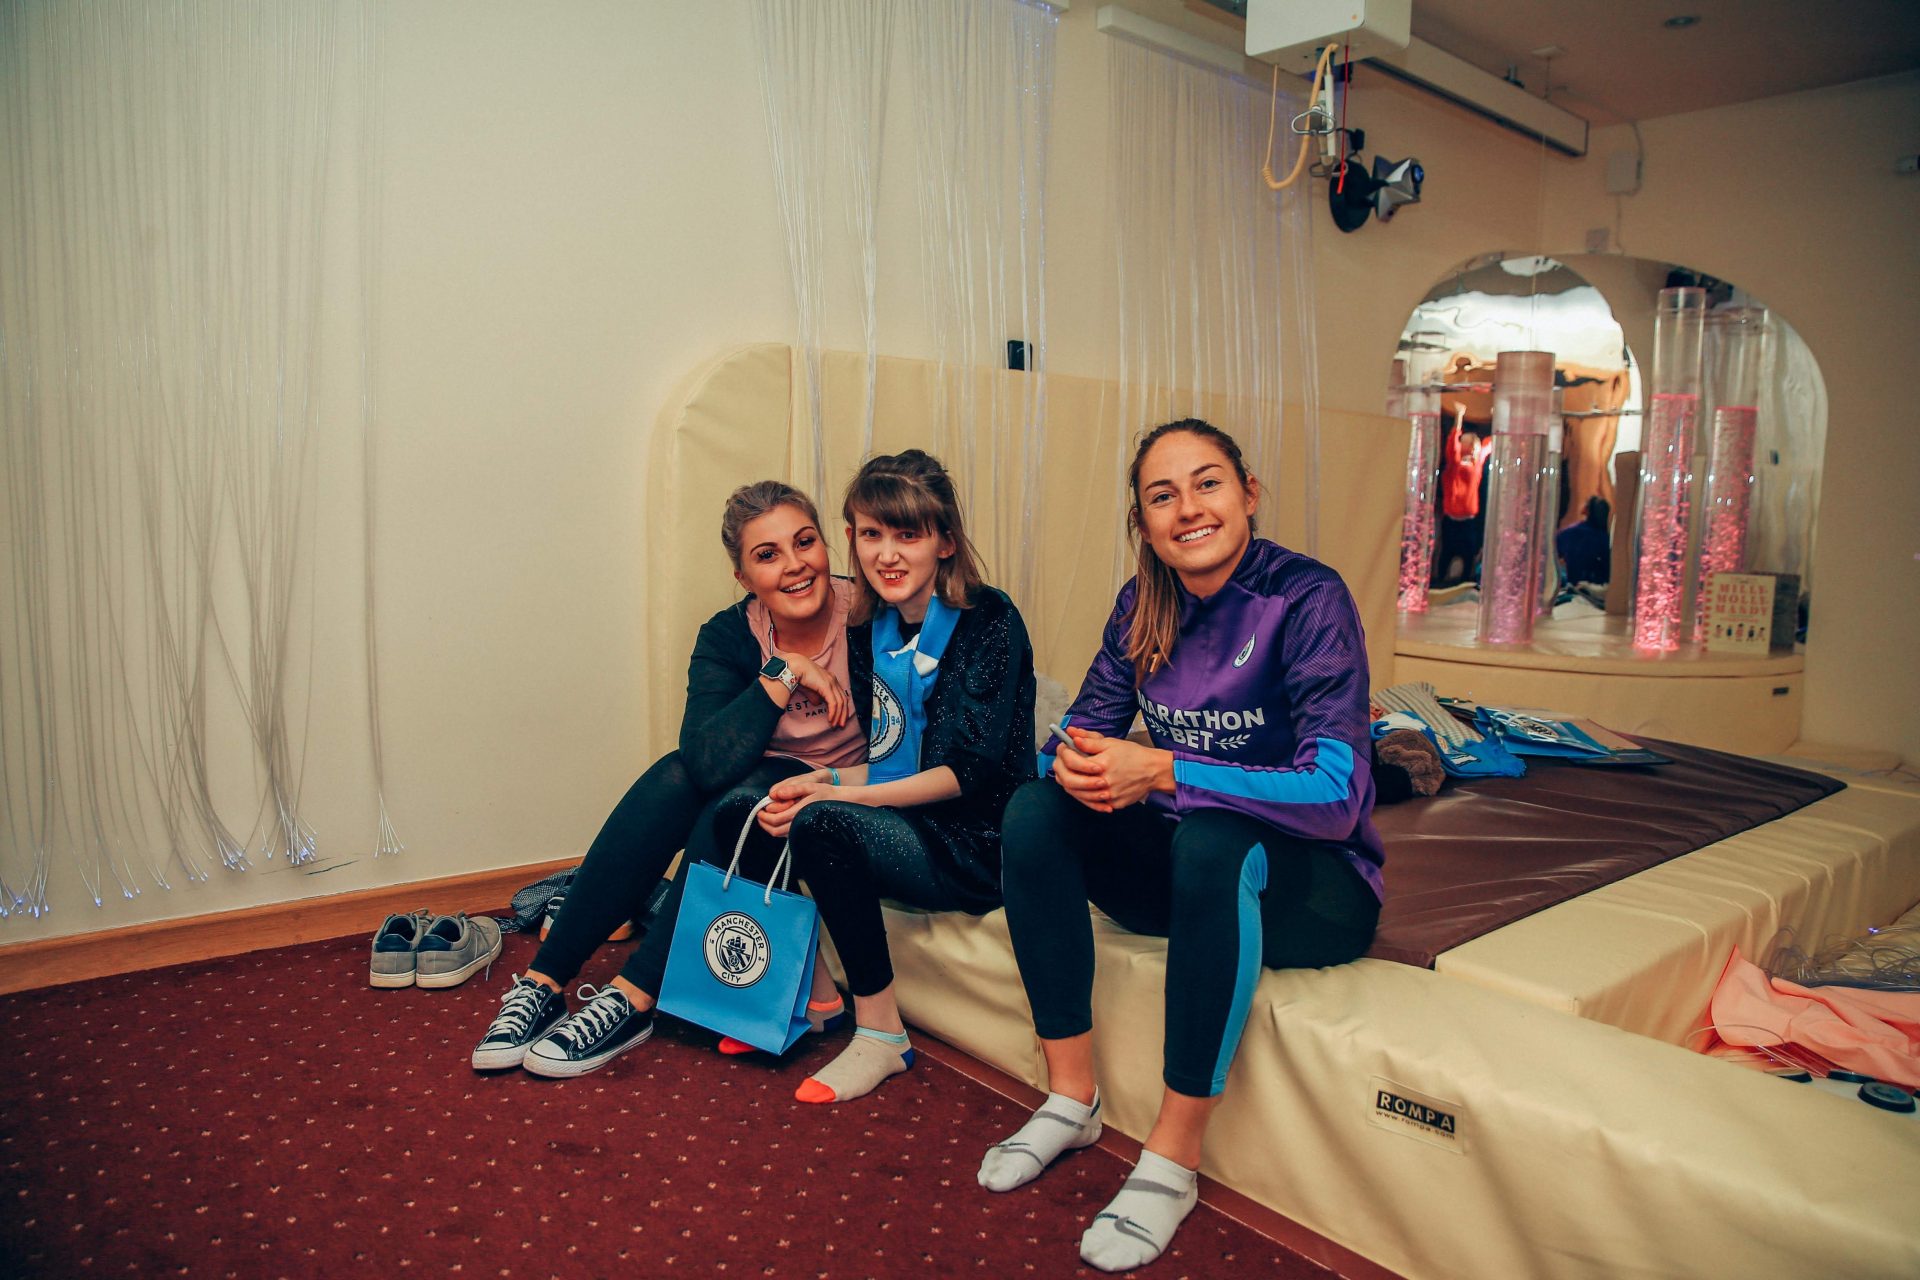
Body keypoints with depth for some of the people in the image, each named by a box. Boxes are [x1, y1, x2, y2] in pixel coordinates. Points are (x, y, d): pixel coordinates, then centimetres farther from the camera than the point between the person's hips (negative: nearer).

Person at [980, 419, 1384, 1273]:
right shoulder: (1145, 604, -1)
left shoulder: (1306, 597, -18)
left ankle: (1173, 1155, -22)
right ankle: (1072, 1097, -6)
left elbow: (1336, 795, -27)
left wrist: (1161, 772, -32)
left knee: (1212, 842, -36)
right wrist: (1076, 762, -23)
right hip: (1192, 871, 6)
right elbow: (1082, 725, 3)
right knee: (1036, 810, -15)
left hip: (1315, 889, -5)